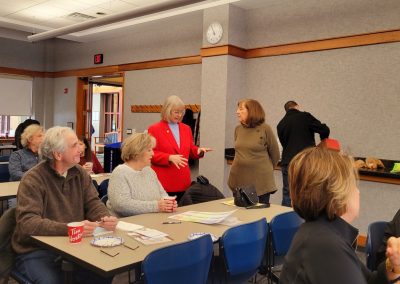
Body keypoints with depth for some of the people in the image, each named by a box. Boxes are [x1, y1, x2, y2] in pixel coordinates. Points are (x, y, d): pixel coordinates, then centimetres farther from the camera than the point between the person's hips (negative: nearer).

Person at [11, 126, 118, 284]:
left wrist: (105, 219, -22)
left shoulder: (80, 174, 3)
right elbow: (27, 222, -25)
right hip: (36, 251, -4)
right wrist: (69, 229, -36)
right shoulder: (33, 180, -15)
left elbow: (93, 203, 1)